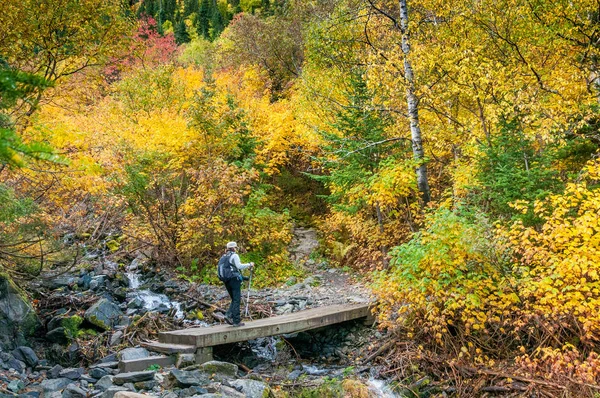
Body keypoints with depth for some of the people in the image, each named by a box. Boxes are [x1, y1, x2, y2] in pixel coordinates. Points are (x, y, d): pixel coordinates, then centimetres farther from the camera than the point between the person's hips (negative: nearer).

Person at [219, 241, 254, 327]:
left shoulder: (223, 257, 18)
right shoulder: (234, 255, -6)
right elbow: (239, 266, -19)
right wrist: (249, 264, -8)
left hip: (226, 280, 8)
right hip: (234, 279, -8)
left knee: (234, 299, 17)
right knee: (237, 300, -3)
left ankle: (229, 315, -1)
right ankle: (236, 321, -5)